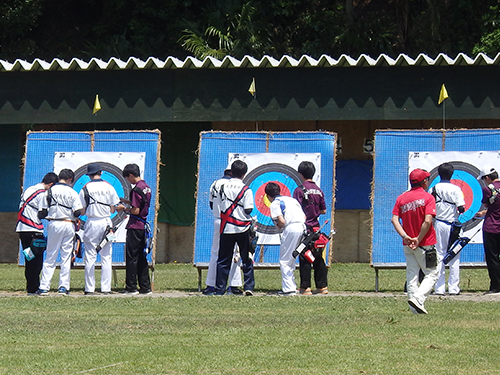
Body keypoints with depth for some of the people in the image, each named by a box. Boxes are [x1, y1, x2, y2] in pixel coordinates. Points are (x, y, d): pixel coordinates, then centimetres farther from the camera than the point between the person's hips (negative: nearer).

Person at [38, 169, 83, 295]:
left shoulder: (50, 191, 2)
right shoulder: (72, 192, -1)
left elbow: (42, 213, 1)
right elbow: (78, 212, -5)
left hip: (54, 224, 1)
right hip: (68, 224, -1)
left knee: (50, 256, 4)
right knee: (66, 257, 6)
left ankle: (44, 287, -2)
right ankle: (63, 287, 2)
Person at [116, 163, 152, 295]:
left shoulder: (137, 189, -17)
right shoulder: (147, 187, 11)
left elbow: (136, 211, -19)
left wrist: (124, 208, -4)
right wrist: (128, 202, 21)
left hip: (135, 227, -9)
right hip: (144, 226, 9)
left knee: (131, 258, -3)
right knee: (142, 257, 12)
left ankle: (131, 288, -2)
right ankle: (145, 288, 13)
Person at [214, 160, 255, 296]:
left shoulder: (224, 187, 2)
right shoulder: (246, 190, -7)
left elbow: (218, 206, 6)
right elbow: (248, 209, -9)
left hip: (226, 228, 2)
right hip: (242, 228, -2)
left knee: (223, 260, 6)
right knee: (247, 259, 7)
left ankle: (219, 289, 3)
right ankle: (248, 287, 1)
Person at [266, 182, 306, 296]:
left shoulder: (275, 204, 3)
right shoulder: (291, 199, 26)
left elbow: (281, 221, -11)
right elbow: (304, 216, 20)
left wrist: (278, 226, 12)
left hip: (291, 228, -7)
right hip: (302, 227, 7)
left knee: (284, 261, 1)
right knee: (291, 260, 20)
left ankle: (288, 289, -6)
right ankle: (292, 286, 22)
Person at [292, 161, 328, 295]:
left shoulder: (300, 190, -9)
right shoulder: (318, 190, 8)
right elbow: (323, 210, 11)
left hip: (304, 227, -5)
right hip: (316, 227, 5)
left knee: (304, 258, -2)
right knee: (318, 257, 10)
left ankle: (305, 287, -3)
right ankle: (322, 286, 12)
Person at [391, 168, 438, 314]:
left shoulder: (401, 198, 6)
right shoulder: (427, 197, -8)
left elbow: (394, 219, -5)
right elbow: (427, 221, -19)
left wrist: (405, 236, -11)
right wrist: (418, 240, -13)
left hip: (408, 245, 5)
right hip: (426, 245, -5)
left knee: (412, 275, 11)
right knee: (431, 274, 4)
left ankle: (415, 308, 8)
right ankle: (418, 298, -17)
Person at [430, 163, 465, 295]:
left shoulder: (433, 189, 1)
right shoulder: (455, 189, -7)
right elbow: (461, 208, -13)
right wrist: (458, 210, 9)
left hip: (438, 224, 2)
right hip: (452, 224, -2)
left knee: (439, 256, 6)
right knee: (454, 257, 4)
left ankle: (439, 288, 4)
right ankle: (453, 288, 2)